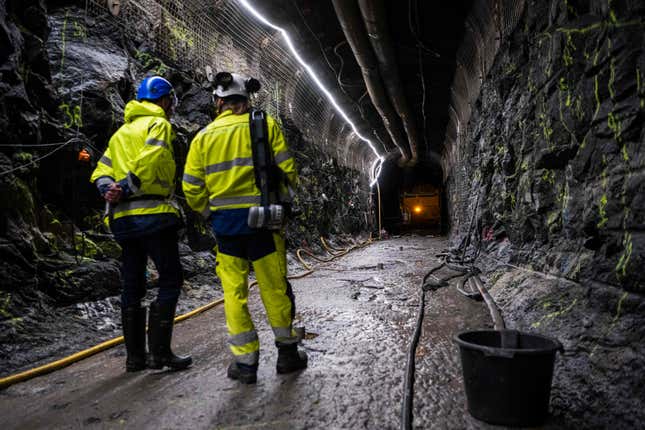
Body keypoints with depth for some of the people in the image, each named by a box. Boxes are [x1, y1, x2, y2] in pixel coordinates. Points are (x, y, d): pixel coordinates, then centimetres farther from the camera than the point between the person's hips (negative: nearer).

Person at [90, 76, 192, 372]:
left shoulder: (121, 132, 25)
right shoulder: (159, 124, 0)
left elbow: (101, 172, 15)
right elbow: (149, 160, -18)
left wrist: (108, 189, -4)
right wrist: (125, 190, -14)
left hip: (123, 219, 8)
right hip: (152, 213, -8)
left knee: (132, 286, 11)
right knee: (171, 280, -3)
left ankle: (135, 355, 17)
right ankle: (160, 351, -5)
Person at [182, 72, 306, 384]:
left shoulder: (204, 136, 5)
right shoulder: (266, 125, 1)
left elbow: (192, 188, 3)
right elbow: (287, 171, -4)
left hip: (224, 221, 1)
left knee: (234, 291, 9)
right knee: (275, 288, 10)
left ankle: (245, 362, 14)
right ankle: (287, 352, 23)